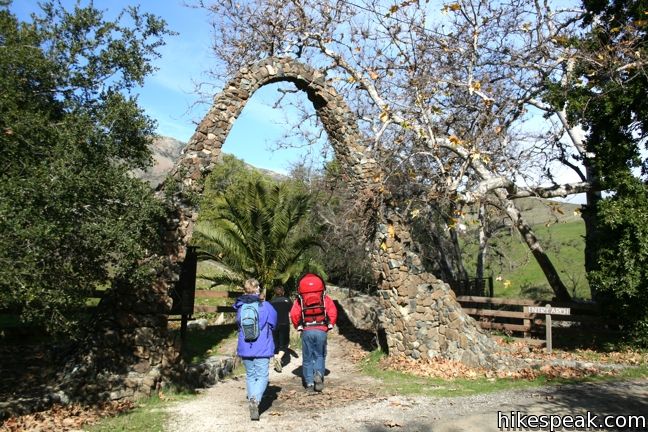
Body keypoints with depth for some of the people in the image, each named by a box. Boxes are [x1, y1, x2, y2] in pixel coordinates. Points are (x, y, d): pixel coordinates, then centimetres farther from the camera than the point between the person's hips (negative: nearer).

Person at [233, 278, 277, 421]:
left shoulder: (240, 307, -1)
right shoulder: (265, 306, -9)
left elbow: (239, 325, 11)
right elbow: (273, 324, 2)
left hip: (244, 348, 3)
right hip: (262, 349, -3)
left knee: (250, 376, 18)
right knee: (262, 376, 3)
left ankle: (252, 400, 19)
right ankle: (255, 399, -20)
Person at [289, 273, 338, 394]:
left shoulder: (299, 300, 5)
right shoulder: (325, 298, 7)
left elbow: (294, 314, -7)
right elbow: (333, 312, -5)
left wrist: (298, 326, 8)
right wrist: (330, 325, 8)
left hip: (306, 331, 0)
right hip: (321, 331, 0)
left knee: (307, 358, 11)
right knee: (320, 355, 17)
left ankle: (309, 383, 10)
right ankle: (319, 374, -7)